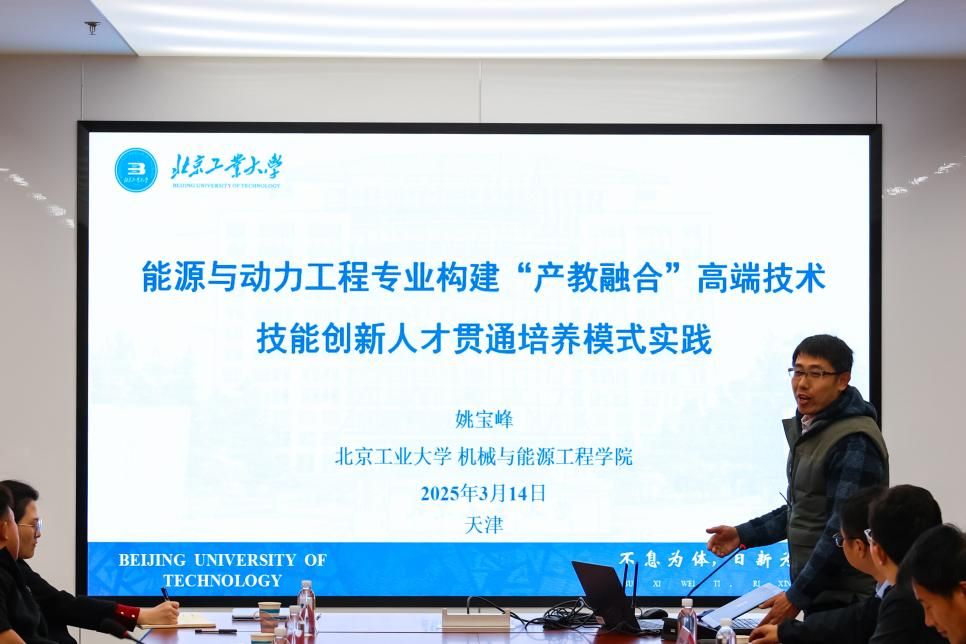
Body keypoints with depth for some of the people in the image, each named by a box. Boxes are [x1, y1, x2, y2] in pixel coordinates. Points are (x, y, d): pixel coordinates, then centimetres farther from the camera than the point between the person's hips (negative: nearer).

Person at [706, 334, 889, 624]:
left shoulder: (854, 443, -19)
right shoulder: (807, 430, 12)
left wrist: (797, 596, -20)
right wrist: (744, 534, 11)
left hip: (843, 601, -9)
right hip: (819, 594, 9)